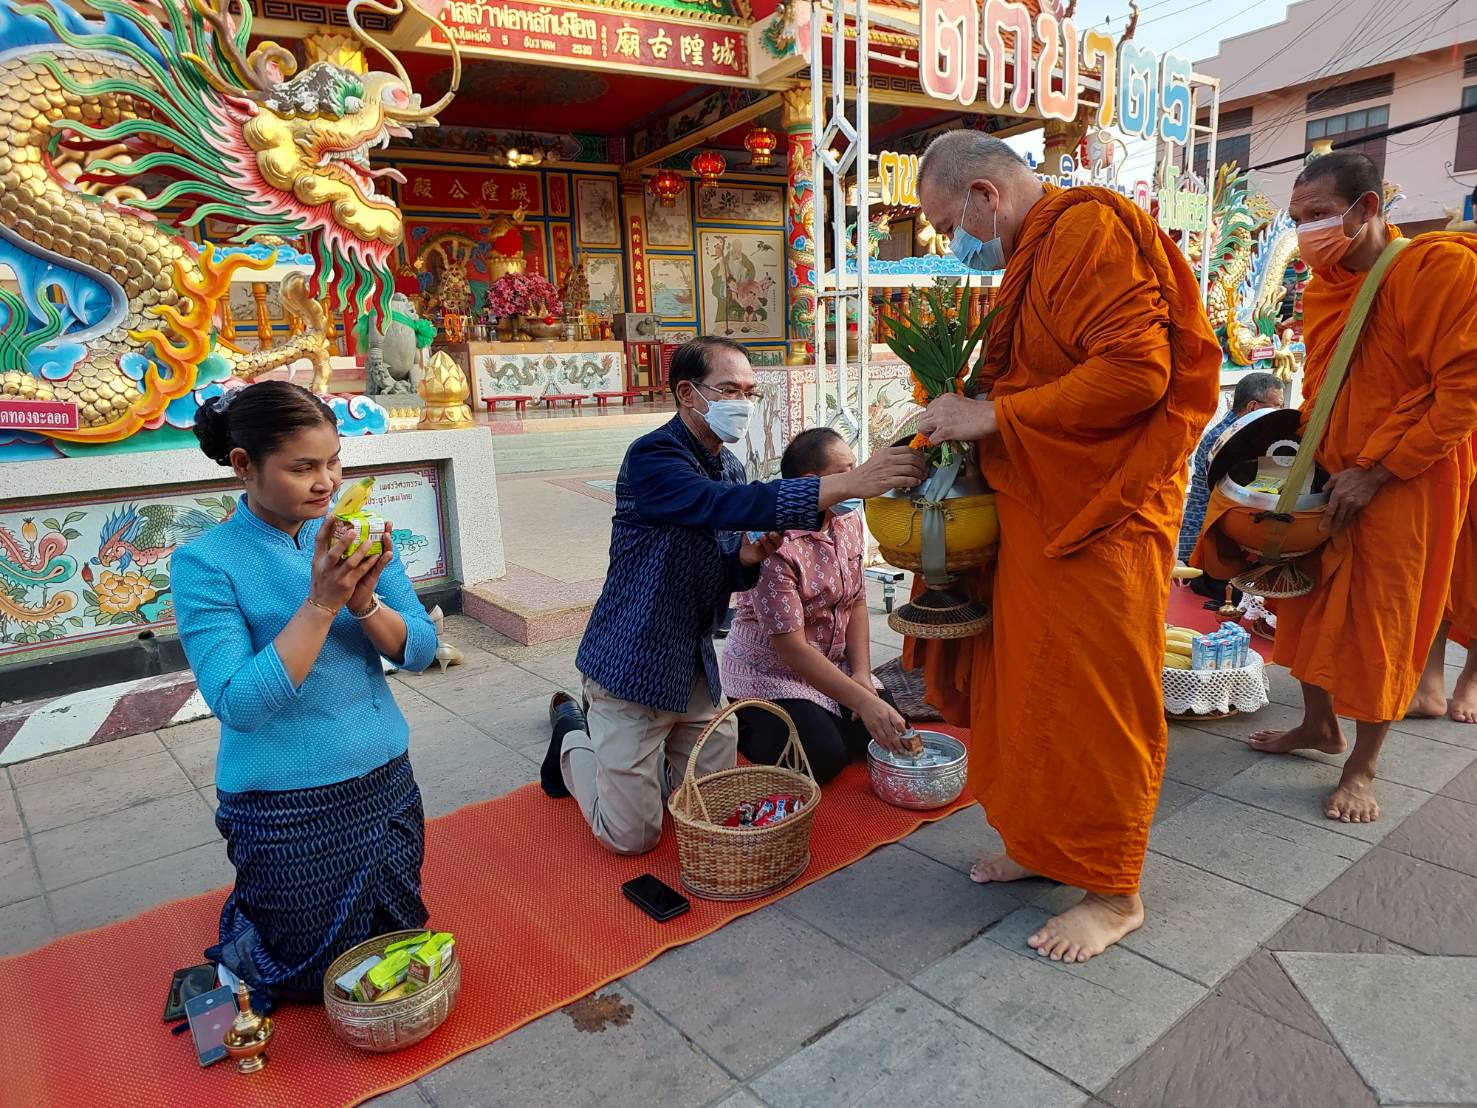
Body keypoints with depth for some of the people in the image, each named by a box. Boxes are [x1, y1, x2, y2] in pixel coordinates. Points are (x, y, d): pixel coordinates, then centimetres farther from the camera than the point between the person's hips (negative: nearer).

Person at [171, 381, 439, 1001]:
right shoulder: (205, 564, -15)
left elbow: (420, 650, -6)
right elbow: (239, 705, -23)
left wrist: (365, 602, -25)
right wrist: (321, 604, -29)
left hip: (387, 785, 4)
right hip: (285, 806, -4)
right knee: (318, 980, 16)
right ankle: (241, 927, 43)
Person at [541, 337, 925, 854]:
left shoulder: (727, 464, 6)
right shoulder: (652, 458, -20)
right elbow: (729, 504, -39)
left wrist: (748, 557, -11)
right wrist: (848, 484, -44)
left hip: (694, 666, 8)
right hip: (634, 664, -7)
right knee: (633, 835, -1)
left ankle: (598, 723, 32)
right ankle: (575, 741, 27)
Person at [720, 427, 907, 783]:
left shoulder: (849, 521, -3)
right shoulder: (775, 544, -29)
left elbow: (856, 602, 4)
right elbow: (791, 648, -29)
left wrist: (862, 675, -8)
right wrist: (862, 701, -31)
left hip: (832, 664, 7)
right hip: (769, 673, -7)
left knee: (890, 736, -5)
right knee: (824, 757, -20)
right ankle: (744, 727, 6)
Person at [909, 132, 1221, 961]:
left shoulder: (1090, 230, -12)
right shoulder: (1033, 254, 18)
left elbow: (1134, 371, -23)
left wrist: (993, 415, -19)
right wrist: (968, 422, 7)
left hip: (1101, 517, -9)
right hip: (1037, 508, 9)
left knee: (1094, 701, 1)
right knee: (1031, 689, 13)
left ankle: (1113, 891, 18)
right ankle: (1046, 843, 30)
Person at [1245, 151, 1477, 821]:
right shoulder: (1322, 287, 7)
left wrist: (1376, 474, -18)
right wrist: (1308, 459, 6)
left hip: (1404, 484, -6)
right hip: (1329, 481, 7)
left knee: (1382, 624, 2)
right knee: (1313, 603, 13)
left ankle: (1362, 769, 17)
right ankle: (1319, 725, 33)